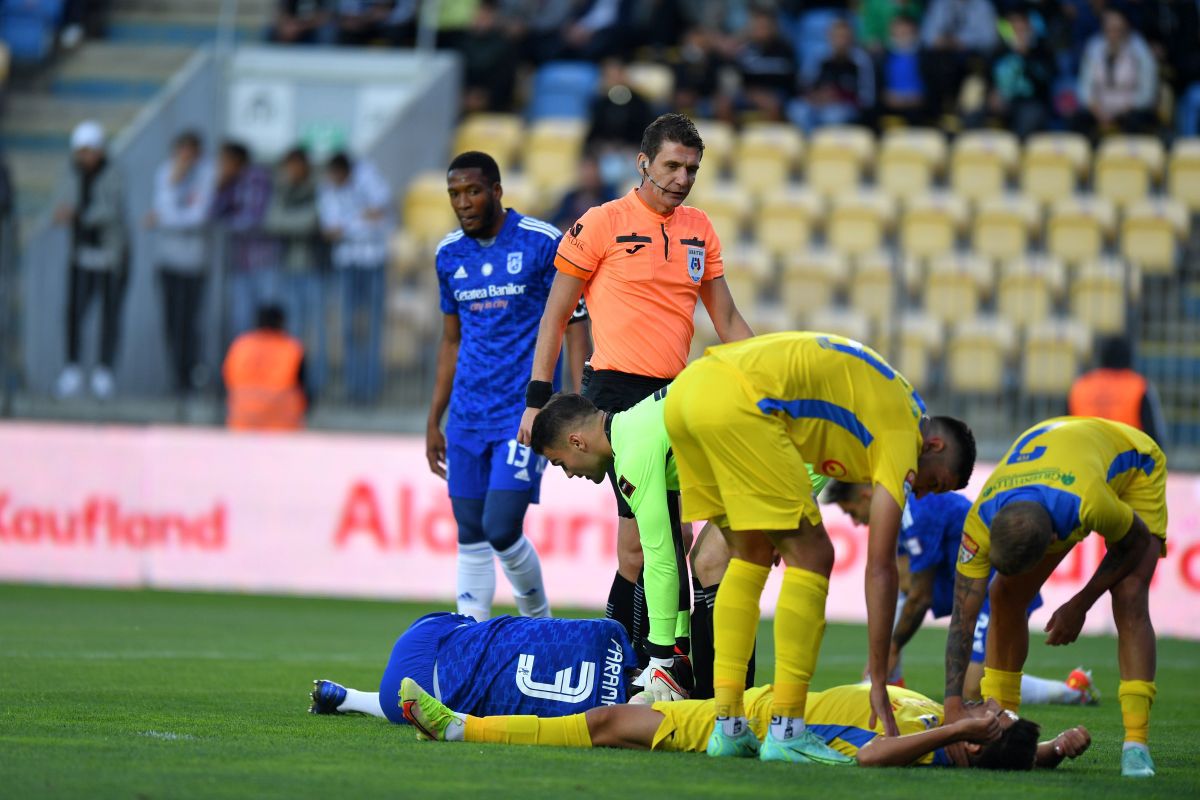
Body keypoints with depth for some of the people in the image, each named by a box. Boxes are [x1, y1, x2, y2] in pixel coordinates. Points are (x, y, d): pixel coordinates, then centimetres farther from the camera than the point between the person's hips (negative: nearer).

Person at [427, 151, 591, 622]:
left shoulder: (542, 243, -6)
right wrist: (434, 421, 17)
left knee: (501, 529, -13)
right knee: (471, 536, 4)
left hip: (525, 411, -5)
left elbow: (574, 326, -3)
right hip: (468, 418, 5)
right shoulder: (450, 255, 10)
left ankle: (539, 624, 9)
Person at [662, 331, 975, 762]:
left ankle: (728, 726, 16)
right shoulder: (902, 432, 6)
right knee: (811, 557, 0)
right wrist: (879, 683, 4)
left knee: (751, 555, 19)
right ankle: (785, 731, -1)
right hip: (736, 402, -9)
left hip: (684, 390, 9)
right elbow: (880, 566, 2)